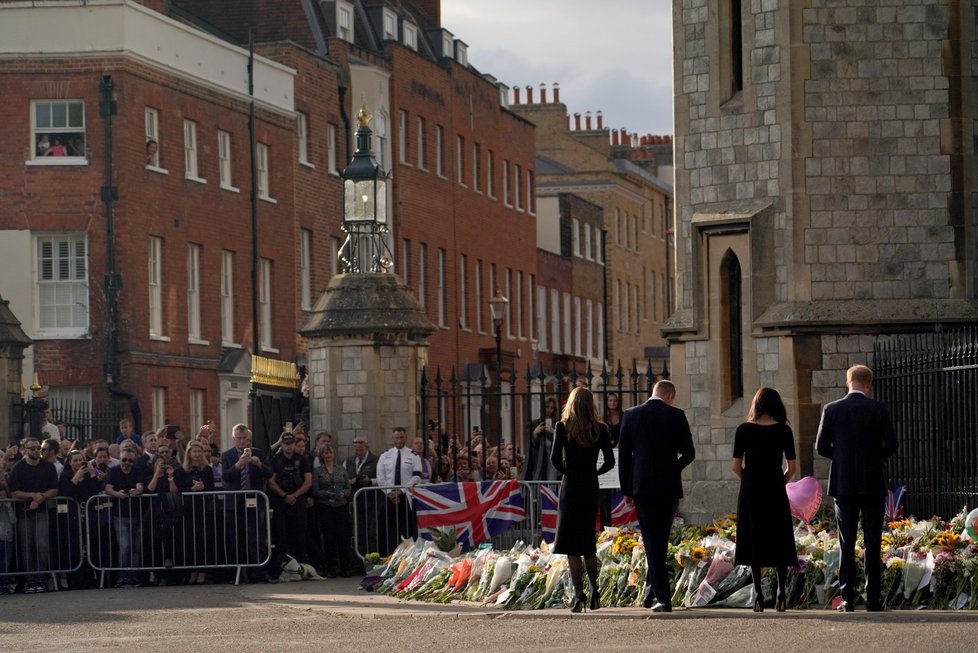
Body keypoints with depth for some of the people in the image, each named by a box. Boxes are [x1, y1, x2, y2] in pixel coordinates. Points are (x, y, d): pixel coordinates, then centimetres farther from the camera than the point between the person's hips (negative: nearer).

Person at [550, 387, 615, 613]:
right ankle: (594, 589, 4)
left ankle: (579, 594, -8)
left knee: (571, 544, 0)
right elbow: (610, 461, -2)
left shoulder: (563, 427, -7)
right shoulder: (600, 429, 0)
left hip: (570, 486, -3)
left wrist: (567, 472, 7)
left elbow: (555, 459, -12)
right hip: (591, 487, 3)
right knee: (588, 542, 16)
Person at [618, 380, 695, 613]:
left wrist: (626, 489, 8)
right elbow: (688, 452, -3)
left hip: (642, 487, 0)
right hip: (669, 487, 0)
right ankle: (651, 592, 19)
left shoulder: (631, 415, 1)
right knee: (661, 540, 15)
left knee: (652, 542, 0)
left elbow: (623, 454, 2)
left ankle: (663, 598, -8)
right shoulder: (676, 416, -3)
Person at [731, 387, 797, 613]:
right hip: (776, 490, 0)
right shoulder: (783, 430, -3)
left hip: (750, 491, 0)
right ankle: (782, 590, 1)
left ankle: (758, 593, 1)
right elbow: (791, 467, -2)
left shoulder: (744, 430, -2)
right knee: (779, 540, 9)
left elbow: (736, 465, -2)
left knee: (754, 541, 6)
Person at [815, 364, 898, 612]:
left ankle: (847, 599, 0)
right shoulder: (878, 409, -5)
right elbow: (891, 444, -6)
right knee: (872, 544, 3)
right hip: (872, 484, -1)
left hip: (843, 485, 1)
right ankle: (873, 599, 0)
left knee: (846, 545, 5)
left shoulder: (831, 410, -2)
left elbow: (821, 447, 0)